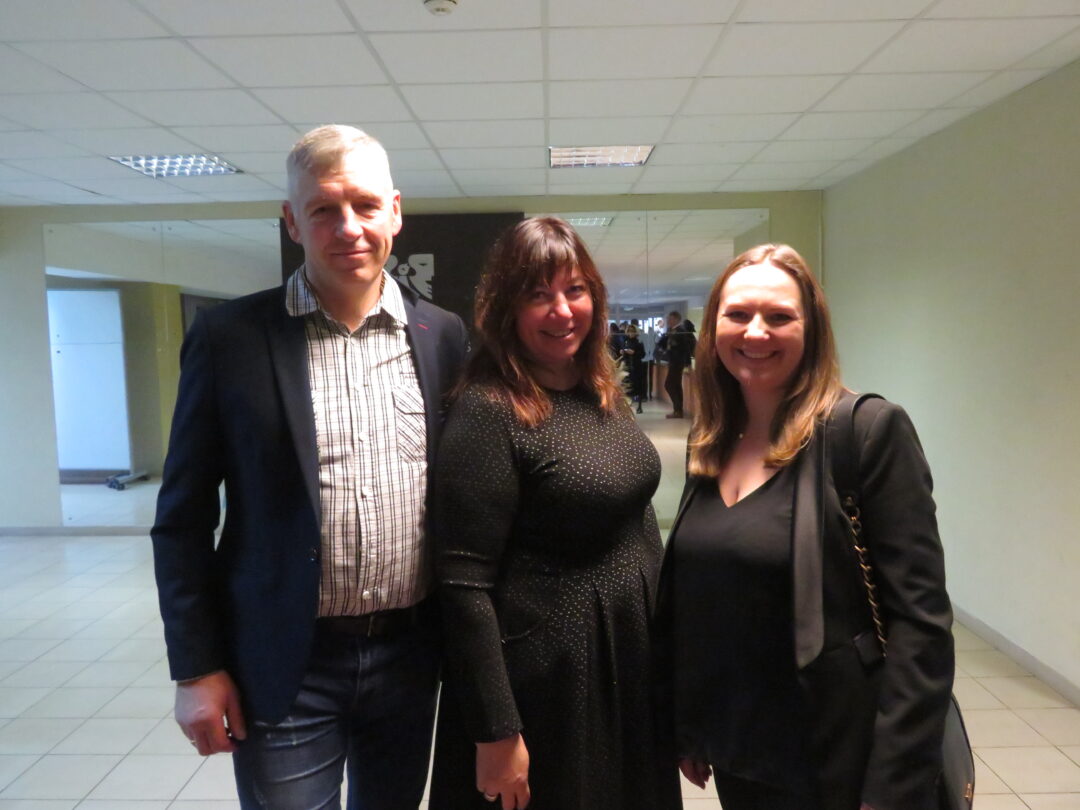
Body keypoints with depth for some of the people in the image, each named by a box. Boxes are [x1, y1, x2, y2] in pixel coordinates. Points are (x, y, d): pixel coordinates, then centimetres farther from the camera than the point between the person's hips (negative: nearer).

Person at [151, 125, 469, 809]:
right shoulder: (229, 338, -7)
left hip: (411, 654, 3)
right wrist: (196, 668, -4)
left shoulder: (443, 336, -1)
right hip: (284, 666, -2)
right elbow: (184, 519, -3)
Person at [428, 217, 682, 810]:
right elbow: (465, 587, -20)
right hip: (547, 675, -7)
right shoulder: (486, 412, -20)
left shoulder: (603, 394, 3)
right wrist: (496, 733, -18)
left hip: (635, 657, 8)